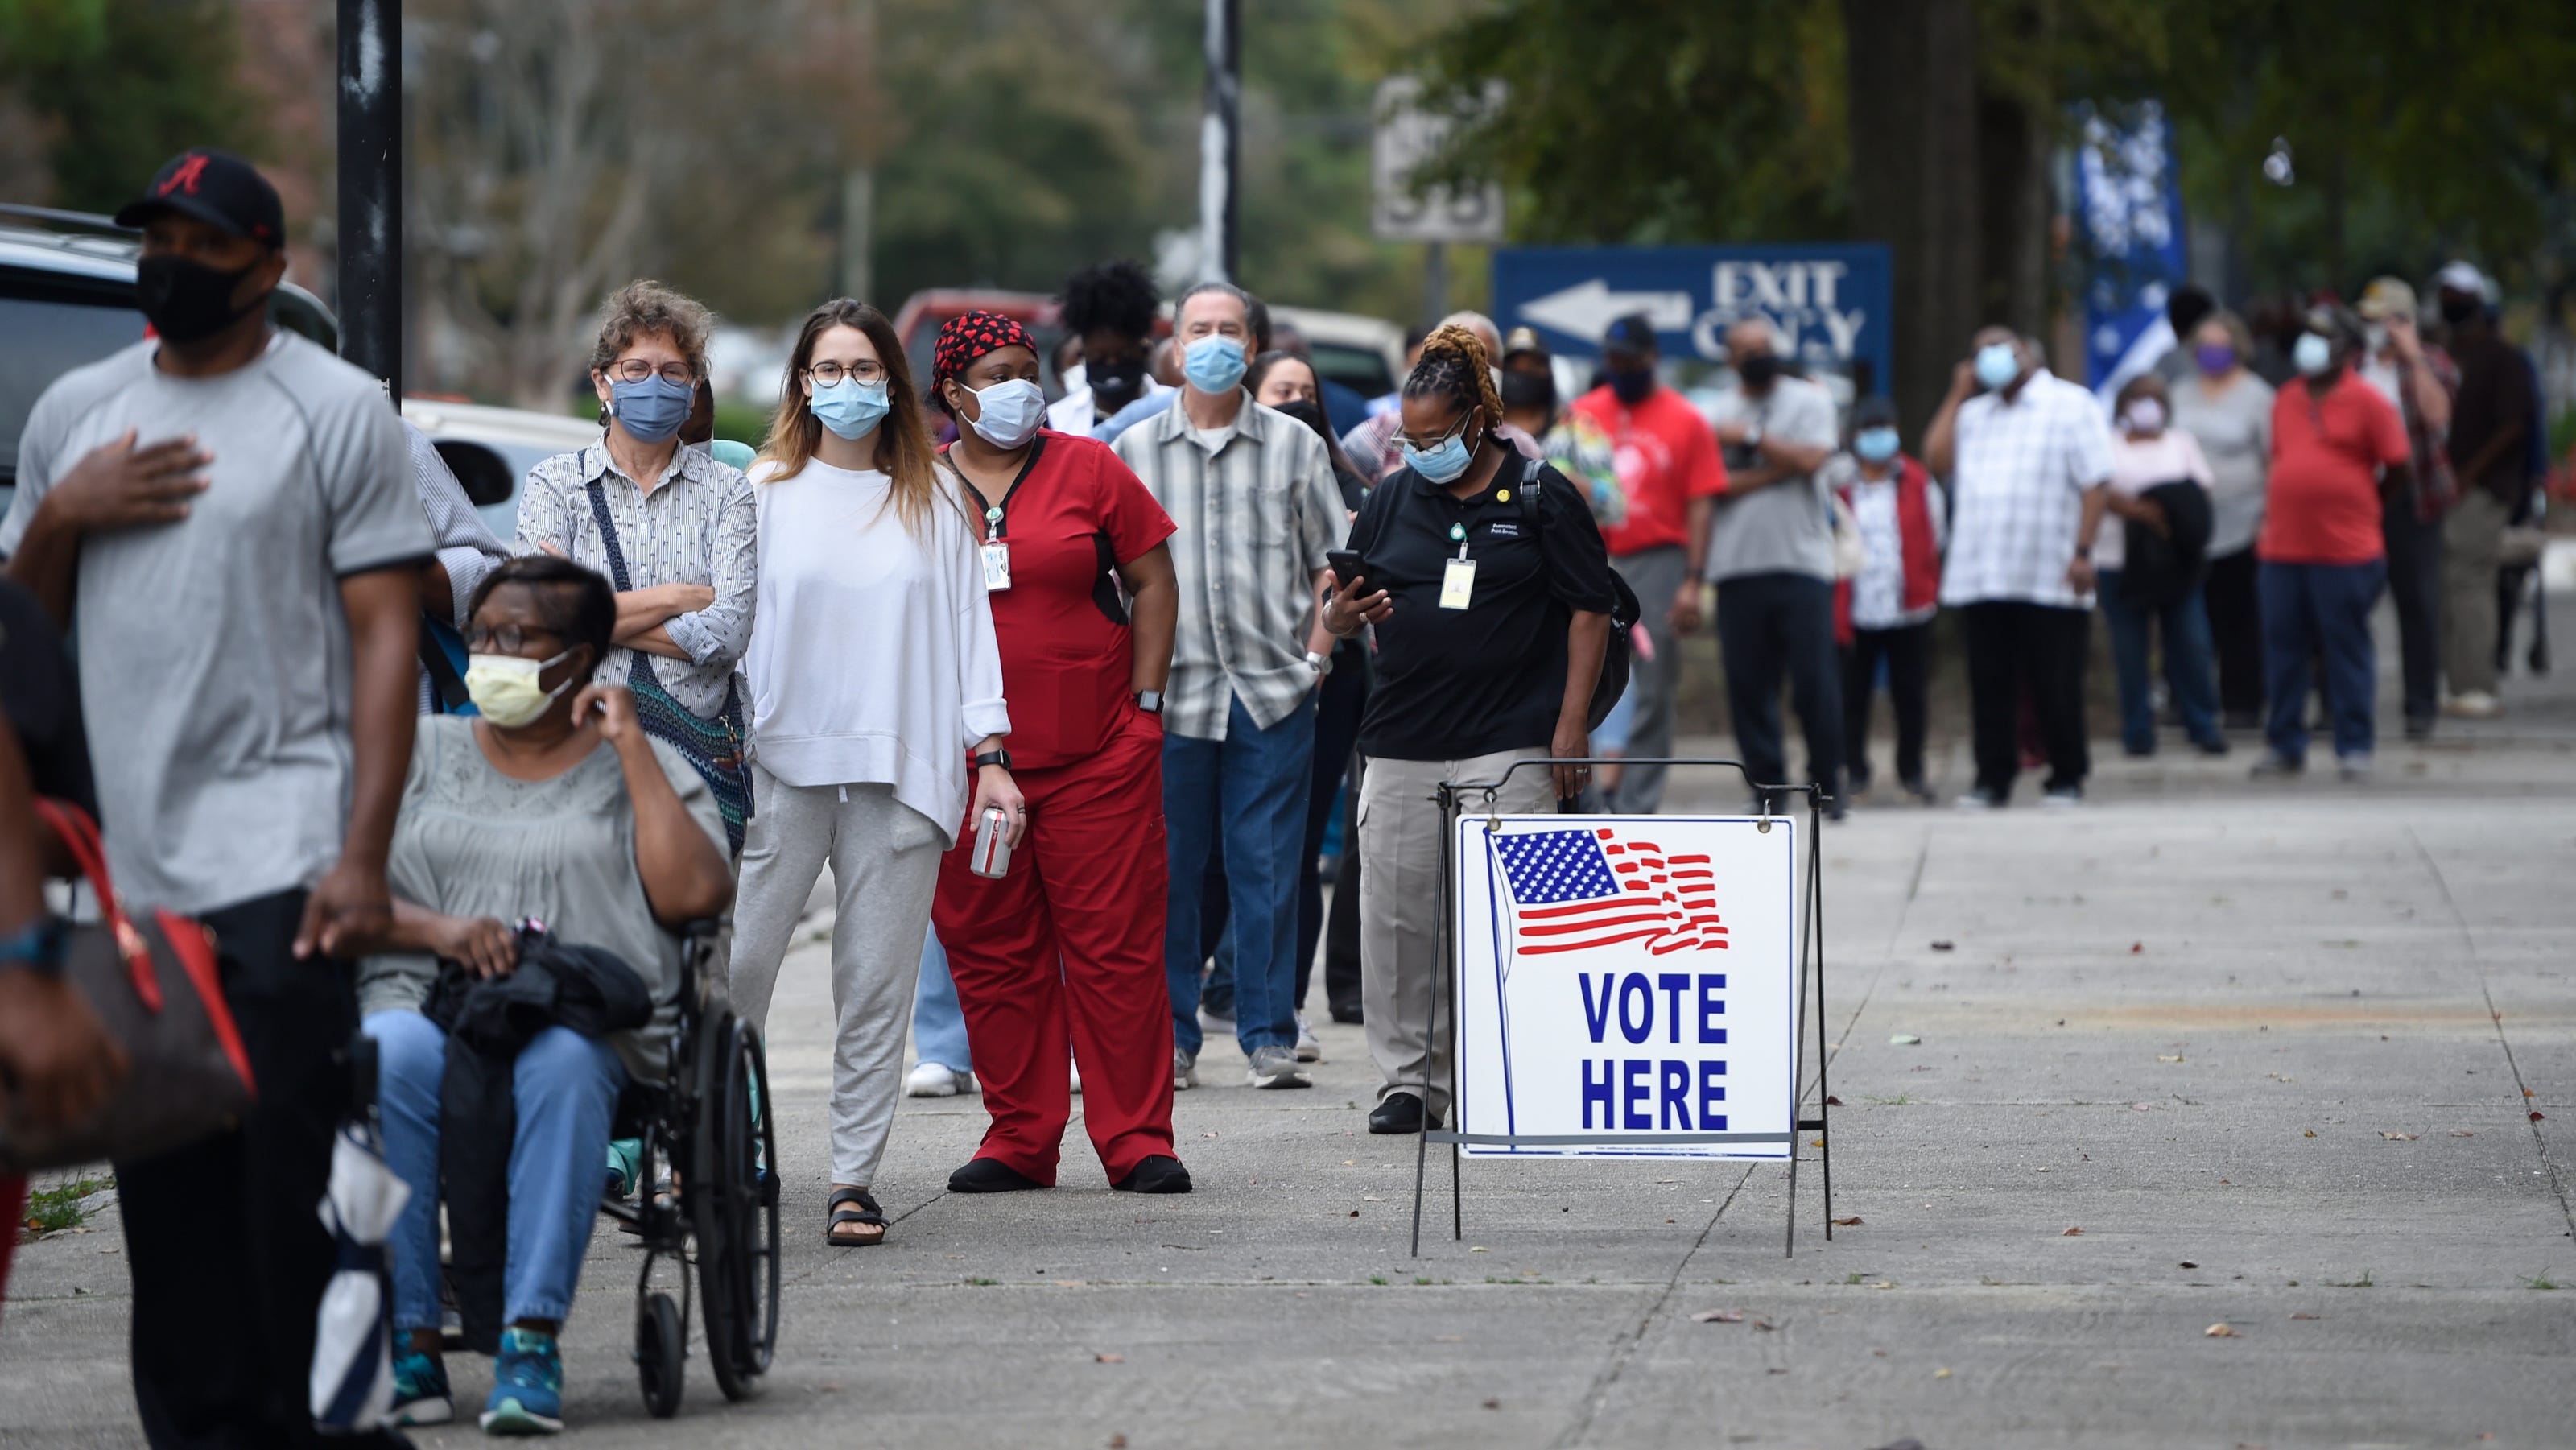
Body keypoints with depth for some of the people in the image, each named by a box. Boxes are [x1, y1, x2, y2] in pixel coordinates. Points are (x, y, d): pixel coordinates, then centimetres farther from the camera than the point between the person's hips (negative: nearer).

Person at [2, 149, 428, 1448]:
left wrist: (364, 855, -13)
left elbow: (387, 634, -4)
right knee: (165, 1190, 5)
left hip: (278, 854, -5)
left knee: (286, 1175, -10)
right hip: (121, 864, 5)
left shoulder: (336, 409, 2)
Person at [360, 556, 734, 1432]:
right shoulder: (421, 753, 21)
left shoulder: (641, 767, 17)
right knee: (390, 1056, -36)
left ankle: (532, 1341, -40)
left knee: (562, 1062, -38)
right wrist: (437, 929, -10)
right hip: (426, 1000, 1)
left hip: (589, 1017, -1)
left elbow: (694, 895, -2)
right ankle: (409, 1342, -34)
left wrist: (630, 748, 2)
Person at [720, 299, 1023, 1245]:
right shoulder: (766, 492, 8)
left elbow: (968, 624, 10)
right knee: (736, 963, -7)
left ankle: (856, 1177, 4)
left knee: (878, 980, -1)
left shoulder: (934, 497, 11)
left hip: (901, 770, 1)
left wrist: (990, 756, 3)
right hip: (781, 763, -1)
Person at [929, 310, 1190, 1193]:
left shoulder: (1087, 470, 5)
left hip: (1097, 754, -1)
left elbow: (1152, 581, 7)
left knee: (1116, 948, -3)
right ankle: (1018, 1142, 12)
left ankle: (1138, 1143, 1)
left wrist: (1145, 704, 0)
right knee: (992, 953, 4)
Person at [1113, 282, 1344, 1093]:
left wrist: (1316, 654, -2)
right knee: (1166, 867, 2)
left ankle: (1269, 1038, 5)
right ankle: (1169, 1037, 10)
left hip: (1274, 690, 0)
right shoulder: (1134, 453, 9)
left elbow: (1331, 562, 10)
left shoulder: (1294, 447, 8)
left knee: (1268, 866, 0)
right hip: (1170, 691, 0)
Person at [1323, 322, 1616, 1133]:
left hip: (1511, 745, -4)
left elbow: (1589, 609, 1)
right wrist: (1344, 615, -9)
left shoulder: (1540, 497, 1)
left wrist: (1571, 724, -6)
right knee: (1396, 914, 2)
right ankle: (1406, 1079, 11)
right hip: (1403, 743, 4)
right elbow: (1337, 611, 17)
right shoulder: (1394, 499, 12)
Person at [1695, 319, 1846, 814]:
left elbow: (1811, 458, -8)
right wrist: (1776, 467, -7)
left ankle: (1828, 783, 2)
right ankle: (1768, 788, 7)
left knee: (1814, 680, -8)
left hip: (1802, 562, -2)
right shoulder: (1718, 414, 13)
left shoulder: (1809, 400, 9)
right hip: (1737, 565, 2)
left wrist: (1751, 437, -3)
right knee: (1748, 684, -1)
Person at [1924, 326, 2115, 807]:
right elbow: (1937, 460, 6)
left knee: (2056, 687, 1)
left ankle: (2067, 779, 10)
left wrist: (2083, 552, -13)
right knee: (1990, 685, 4)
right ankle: (1993, 778, 10)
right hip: (1980, 580, 4)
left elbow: (2094, 485, -3)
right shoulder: (1975, 413, 19)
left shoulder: (2071, 405, 3)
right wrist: (1958, 394, 8)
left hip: (2051, 582, -4)